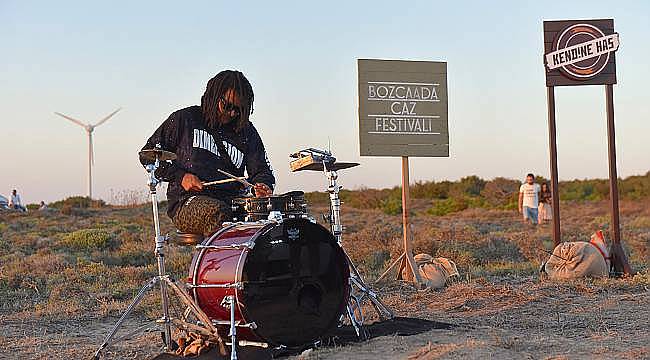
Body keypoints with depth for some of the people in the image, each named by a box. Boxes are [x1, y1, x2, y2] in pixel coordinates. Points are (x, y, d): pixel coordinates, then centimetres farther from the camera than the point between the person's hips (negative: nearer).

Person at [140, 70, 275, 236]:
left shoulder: (246, 131, 15)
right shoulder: (185, 119, 5)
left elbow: (261, 169, 14)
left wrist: (262, 186, -11)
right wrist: (180, 176, -6)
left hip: (233, 201, 4)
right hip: (187, 202, -3)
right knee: (218, 213, -38)